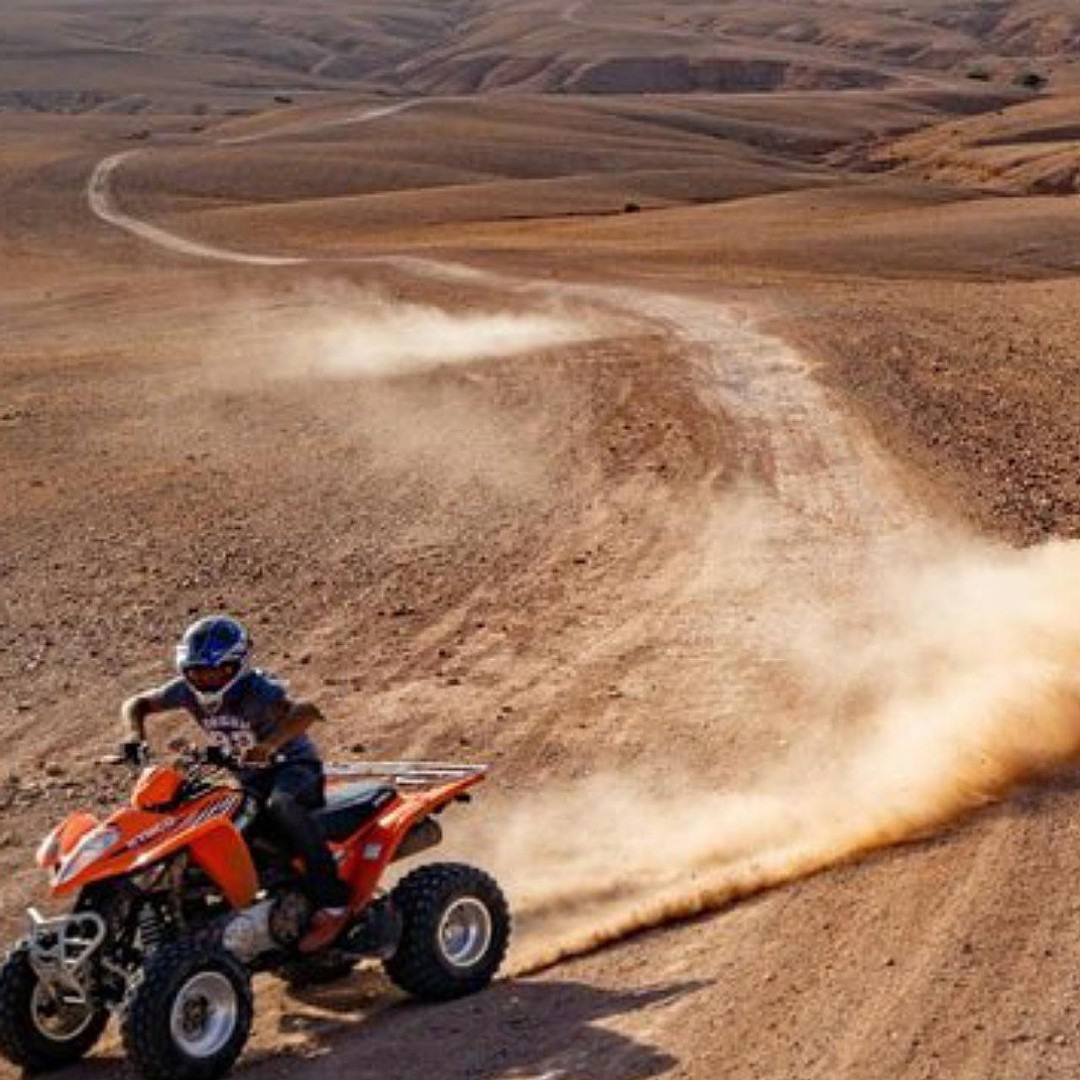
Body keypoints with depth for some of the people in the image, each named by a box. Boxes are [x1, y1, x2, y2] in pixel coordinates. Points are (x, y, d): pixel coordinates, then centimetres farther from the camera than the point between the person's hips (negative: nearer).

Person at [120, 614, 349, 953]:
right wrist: (135, 735, -22)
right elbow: (136, 704, 1)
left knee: (281, 805, -38)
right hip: (246, 775, 7)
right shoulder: (188, 690, -7)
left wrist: (268, 745, -60)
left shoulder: (257, 691, -27)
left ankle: (332, 904, -36)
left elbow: (306, 711, -44)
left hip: (294, 765, -7)